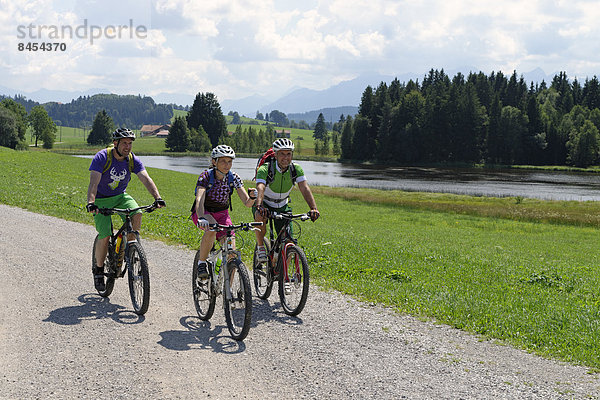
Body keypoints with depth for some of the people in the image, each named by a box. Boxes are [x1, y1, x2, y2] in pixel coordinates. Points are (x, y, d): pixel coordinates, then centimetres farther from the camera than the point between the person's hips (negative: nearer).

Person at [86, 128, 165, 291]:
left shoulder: (133, 160, -10)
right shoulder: (102, 157, -22)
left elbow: (146, 179, -21)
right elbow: (94, 183, -31)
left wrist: (157, 197, -38)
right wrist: (90, 203, -47)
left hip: (120, 196, 3)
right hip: (101, 199, -3)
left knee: (137, 213, -28)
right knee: (105, 236, -15)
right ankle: (98, 269, 7)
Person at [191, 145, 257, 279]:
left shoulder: (234, 178, -12)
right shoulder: (206, 176, -21)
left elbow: (247, 203, -14)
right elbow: (199, 200, -36)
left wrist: (252, 197, -39)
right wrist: (201, 218, -55)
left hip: (222, 214, 3)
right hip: (203, 212, -3)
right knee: (212, 228, -38)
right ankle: (201, 263, -18)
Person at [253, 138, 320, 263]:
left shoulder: (296, 169, -16)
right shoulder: (265, 169, -26)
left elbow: (305, 188, -28)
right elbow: (260, 188, -42)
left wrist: (313, 208, -45)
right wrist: (259, 206, -62)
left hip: (282, 207, 3)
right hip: (264, 204, -3)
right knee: (260, 216, -38)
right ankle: (260, 247, -16)